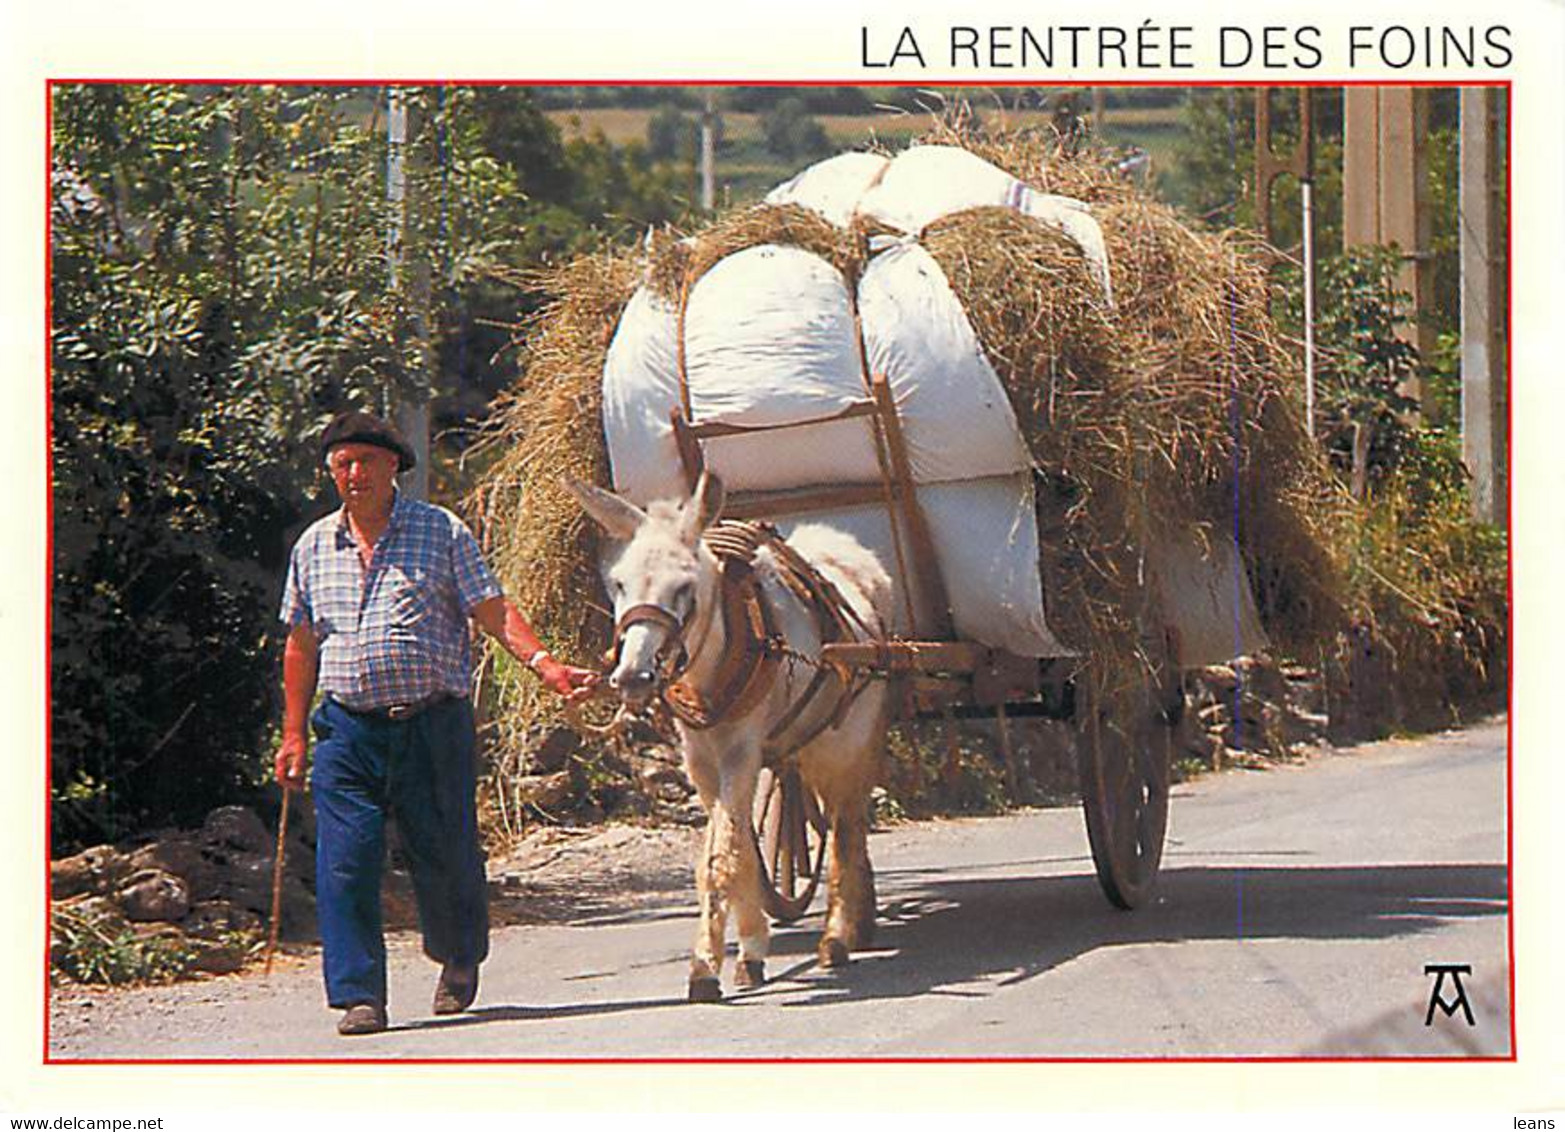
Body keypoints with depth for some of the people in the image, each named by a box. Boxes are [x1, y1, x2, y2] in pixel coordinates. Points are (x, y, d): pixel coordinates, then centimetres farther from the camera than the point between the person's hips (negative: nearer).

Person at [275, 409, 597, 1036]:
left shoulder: (442, 532, 2)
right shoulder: (314, 547, 11)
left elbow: (493, 611, -2)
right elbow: (301, 645, 17)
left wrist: (545, 665, -17)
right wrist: (294, 734, 15)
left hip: (433, 723, -2)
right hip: (347, 729, 2)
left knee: (444, 855, 4)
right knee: (345, 861, -9)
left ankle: (459, 961, 32)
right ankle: (360, 996, -6)